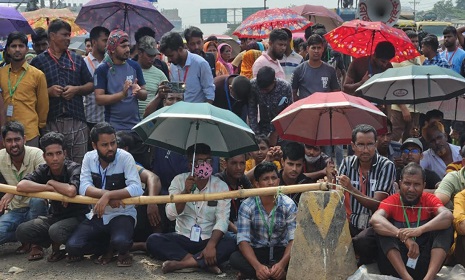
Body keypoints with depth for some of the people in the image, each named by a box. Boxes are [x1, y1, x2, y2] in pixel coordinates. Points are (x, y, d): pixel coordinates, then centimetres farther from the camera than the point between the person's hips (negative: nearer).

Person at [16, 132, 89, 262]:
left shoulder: (74, 169, -17)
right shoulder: (43, 170, -4)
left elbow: (71, 191, -38)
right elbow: (21, 186, -20)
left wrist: (52, 182, -19)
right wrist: (50, 188, -26)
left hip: (77, 216, -5)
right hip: (55, 216, 5)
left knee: (56, 231, -36)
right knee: (22, 231, -18)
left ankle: (57, 246, 0)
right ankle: (39, 244, 14)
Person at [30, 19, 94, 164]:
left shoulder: (77, 59, 14)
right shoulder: (38, 61, 5)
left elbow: (90, 85, 15)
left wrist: (76, 89, -3)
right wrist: (48, 91, -12)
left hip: (77, 119, 2)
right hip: (51, 121, -2)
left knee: (79, 163, 4)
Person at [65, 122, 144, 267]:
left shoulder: (125, 157, -12)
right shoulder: (89, 158, -1)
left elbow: (136, 189, -23)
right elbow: (83, 188, -12)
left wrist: (108, 195, -32)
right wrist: (107, 195, -27)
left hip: (122, 214, -4)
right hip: (97, 215, 4)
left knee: (120, 242, -35)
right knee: (72, 247, -18)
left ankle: (123, 252, 5)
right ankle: (109, 248, 10)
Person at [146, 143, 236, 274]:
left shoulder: (221, 186, -3)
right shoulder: (179, 180, 0)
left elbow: (222, 220, -13)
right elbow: (171, 215, -9)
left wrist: (211, 245, -29)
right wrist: (186, 191, -23)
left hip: (208, 240, -1)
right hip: (183, 238, 1)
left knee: (231, 245, -31)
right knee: (153, 240, -25)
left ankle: (181, 262, -29)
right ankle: (205, 263, -29)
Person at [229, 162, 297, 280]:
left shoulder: (288, 205, -10)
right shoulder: (247, 206, -13)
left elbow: (294, 238, -17)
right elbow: (243, 240, -20)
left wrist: (282, 263, -36)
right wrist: (257, 266, -37)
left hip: (280, 251, 1)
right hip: (256, 252, 0)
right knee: (235, 259, -32)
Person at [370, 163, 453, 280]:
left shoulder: (429, 199, 4)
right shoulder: (391, 201, 0)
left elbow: (448, 216, -19)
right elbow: (375, 219, -23)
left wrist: (420, 230, -35)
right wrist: (404, 237, -38)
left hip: (425, 265, 1)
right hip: (396, 265, -1)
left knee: (445, 225, -14)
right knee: (382, 227, -19)